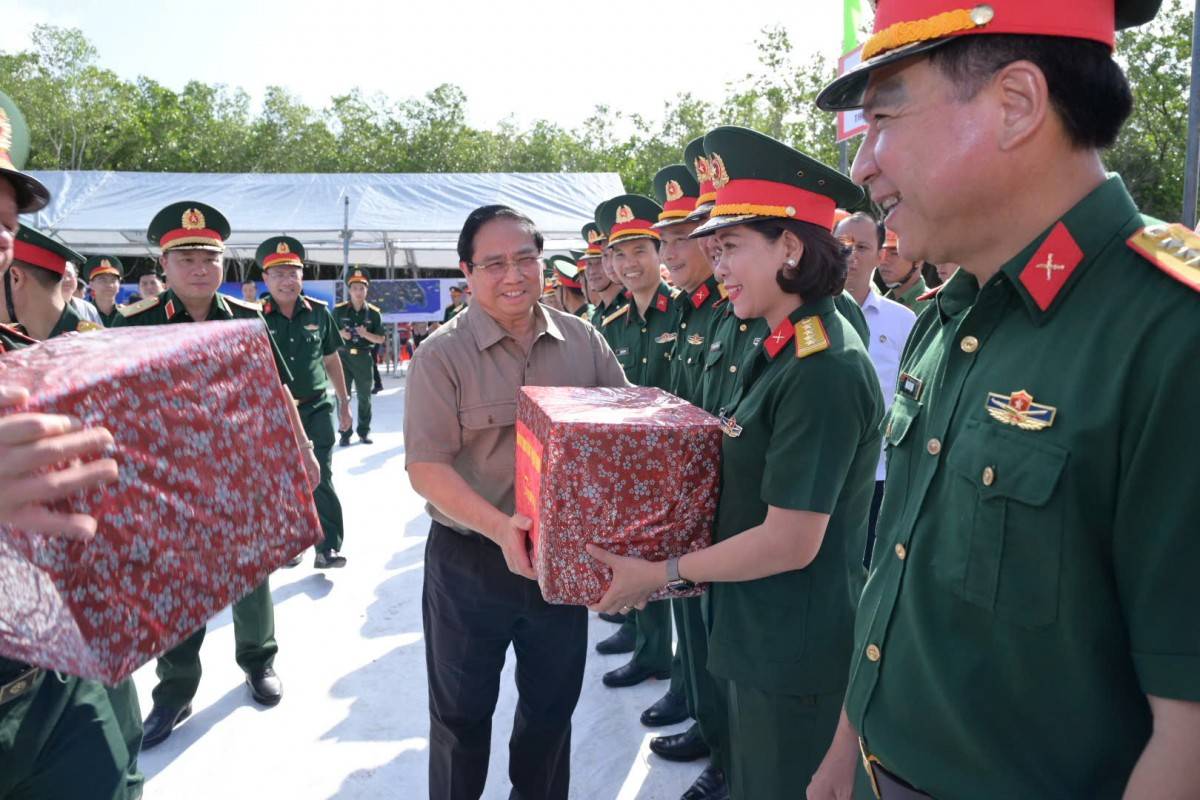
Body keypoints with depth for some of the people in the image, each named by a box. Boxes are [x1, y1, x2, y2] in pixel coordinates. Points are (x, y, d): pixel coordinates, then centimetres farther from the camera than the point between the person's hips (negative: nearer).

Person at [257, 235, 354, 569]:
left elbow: (331, 359, 10)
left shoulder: (318, 312, 0)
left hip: (317, 407, 0)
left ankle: (328, 548, 4)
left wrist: (344, 402, 14)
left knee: (321, 479, -2)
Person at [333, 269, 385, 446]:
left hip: (364, 357, 1)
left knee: (364, 396, 8)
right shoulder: (339, 310, 1)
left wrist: (366, 334, -15)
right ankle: (344, 433, 9)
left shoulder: (373, 312, 2)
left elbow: (380, 339, 3)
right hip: (343, 356, -1)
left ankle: (364, 431, 21)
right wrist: (340, 334, -13)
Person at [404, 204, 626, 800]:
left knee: (552, 706, 22)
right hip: (471, 562, -3)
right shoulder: (442, 354, -11)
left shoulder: (583, 341, 0)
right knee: (462, 713, 17)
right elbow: (426, 467, -17)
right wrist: (500, 527, -31)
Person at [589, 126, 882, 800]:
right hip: (766, 641, 9)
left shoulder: (824, 370, -25)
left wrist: (662, 574, -15)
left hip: (798, 655, -9)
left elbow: (790, 542, -25)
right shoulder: (787, 347, 6)